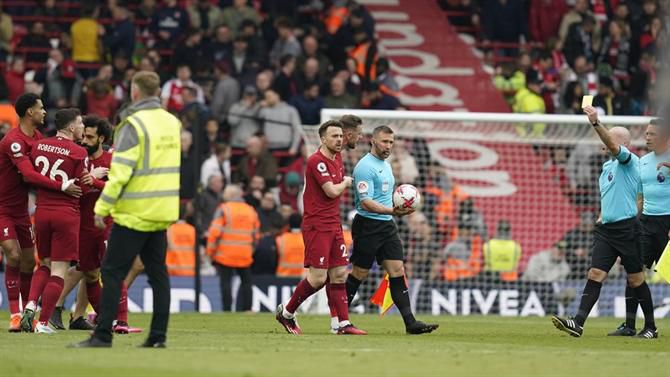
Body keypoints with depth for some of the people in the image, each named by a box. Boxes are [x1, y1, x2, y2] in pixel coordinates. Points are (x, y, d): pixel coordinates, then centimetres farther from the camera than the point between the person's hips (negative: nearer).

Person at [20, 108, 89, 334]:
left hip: (42, 211, 5)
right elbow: (82, 188, -8)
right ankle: (43, 322, -2)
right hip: (67, 213, -5)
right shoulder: (79, 153, -9)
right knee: (58, 271, 1)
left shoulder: (39, 146, 5)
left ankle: (31, 304, -2)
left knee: (45, 265, 20)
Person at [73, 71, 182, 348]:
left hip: (135, 211, -7)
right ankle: (158, 336, 8)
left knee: (113, 272, -3)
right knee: (157, 272, 10)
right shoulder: (173, 123, 11)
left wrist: (102, 207, -13)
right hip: (163, 211, 7)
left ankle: (103, 335, -7)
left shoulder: (133, 125, -12)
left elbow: (120, 171, -17)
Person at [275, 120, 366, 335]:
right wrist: (346, 182, -3)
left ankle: (344, 324, 3)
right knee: (318, 278, -8)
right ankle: (286, 312, 9)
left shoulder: (337, 159, 13)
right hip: (316, 226, -9)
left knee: (339, 274, 4)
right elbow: (332, 191, -19)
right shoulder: (316, 161, -15)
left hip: (333, 225, 9)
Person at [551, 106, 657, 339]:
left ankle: (650, 327, 14)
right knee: (595, 274, -5)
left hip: (626, 228, -7)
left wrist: (596, 123, -39)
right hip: (605, 228, 7)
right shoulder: (607, 165, 18)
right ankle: (578, 323, -15)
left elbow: (613, 146, -28)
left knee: (635, 279, 1)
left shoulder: (629, 161, -7)